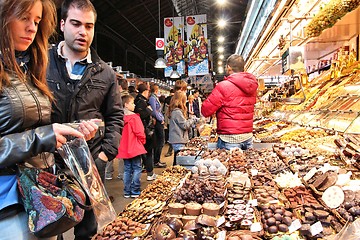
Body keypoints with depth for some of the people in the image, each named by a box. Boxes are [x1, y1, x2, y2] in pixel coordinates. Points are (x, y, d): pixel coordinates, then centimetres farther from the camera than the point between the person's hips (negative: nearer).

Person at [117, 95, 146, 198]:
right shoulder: (134, 117, -15)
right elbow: (140, 132, -16)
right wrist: (143, 141, 3)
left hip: (124, 149, 6)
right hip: (135, 147, -6)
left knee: (127, 169, 12)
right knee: (137, 169, 4)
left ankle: (127, 192, 17)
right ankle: (134, 191, 5)